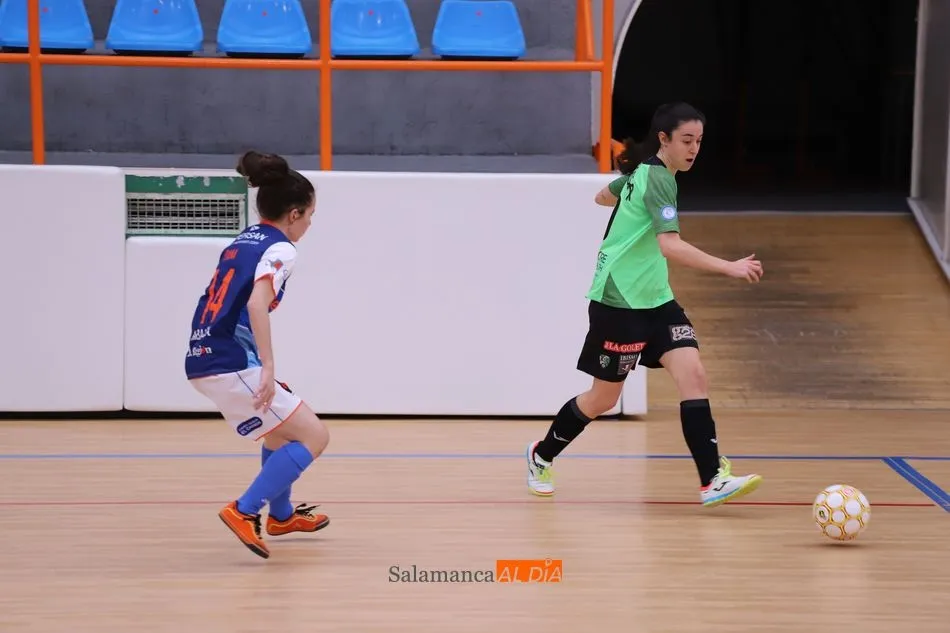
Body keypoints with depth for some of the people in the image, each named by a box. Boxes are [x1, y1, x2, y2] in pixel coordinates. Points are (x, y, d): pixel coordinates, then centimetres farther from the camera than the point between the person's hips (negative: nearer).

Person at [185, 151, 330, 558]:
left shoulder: (241, 242, 17)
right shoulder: (279, 249, -8)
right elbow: (257, 304, -24)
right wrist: (268, 367, -30)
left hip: (204, 360, 9)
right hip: (231, 367, -9)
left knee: (282, 423, 31)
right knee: (313, 435, -6)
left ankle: (281, 515, 41)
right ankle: (244, 511, -14)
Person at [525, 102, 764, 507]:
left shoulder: (643, 171, 7)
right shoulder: (657, 180, -21)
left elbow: (603, 196, 26)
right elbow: (671, 246, -34)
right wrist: (729, 268, -38)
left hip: (654, 299, 9)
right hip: (617, 302, -9)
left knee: (693, 374, -10)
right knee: (603, 399, 6)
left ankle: (712, 481, -17)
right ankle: (541, 456, 31)